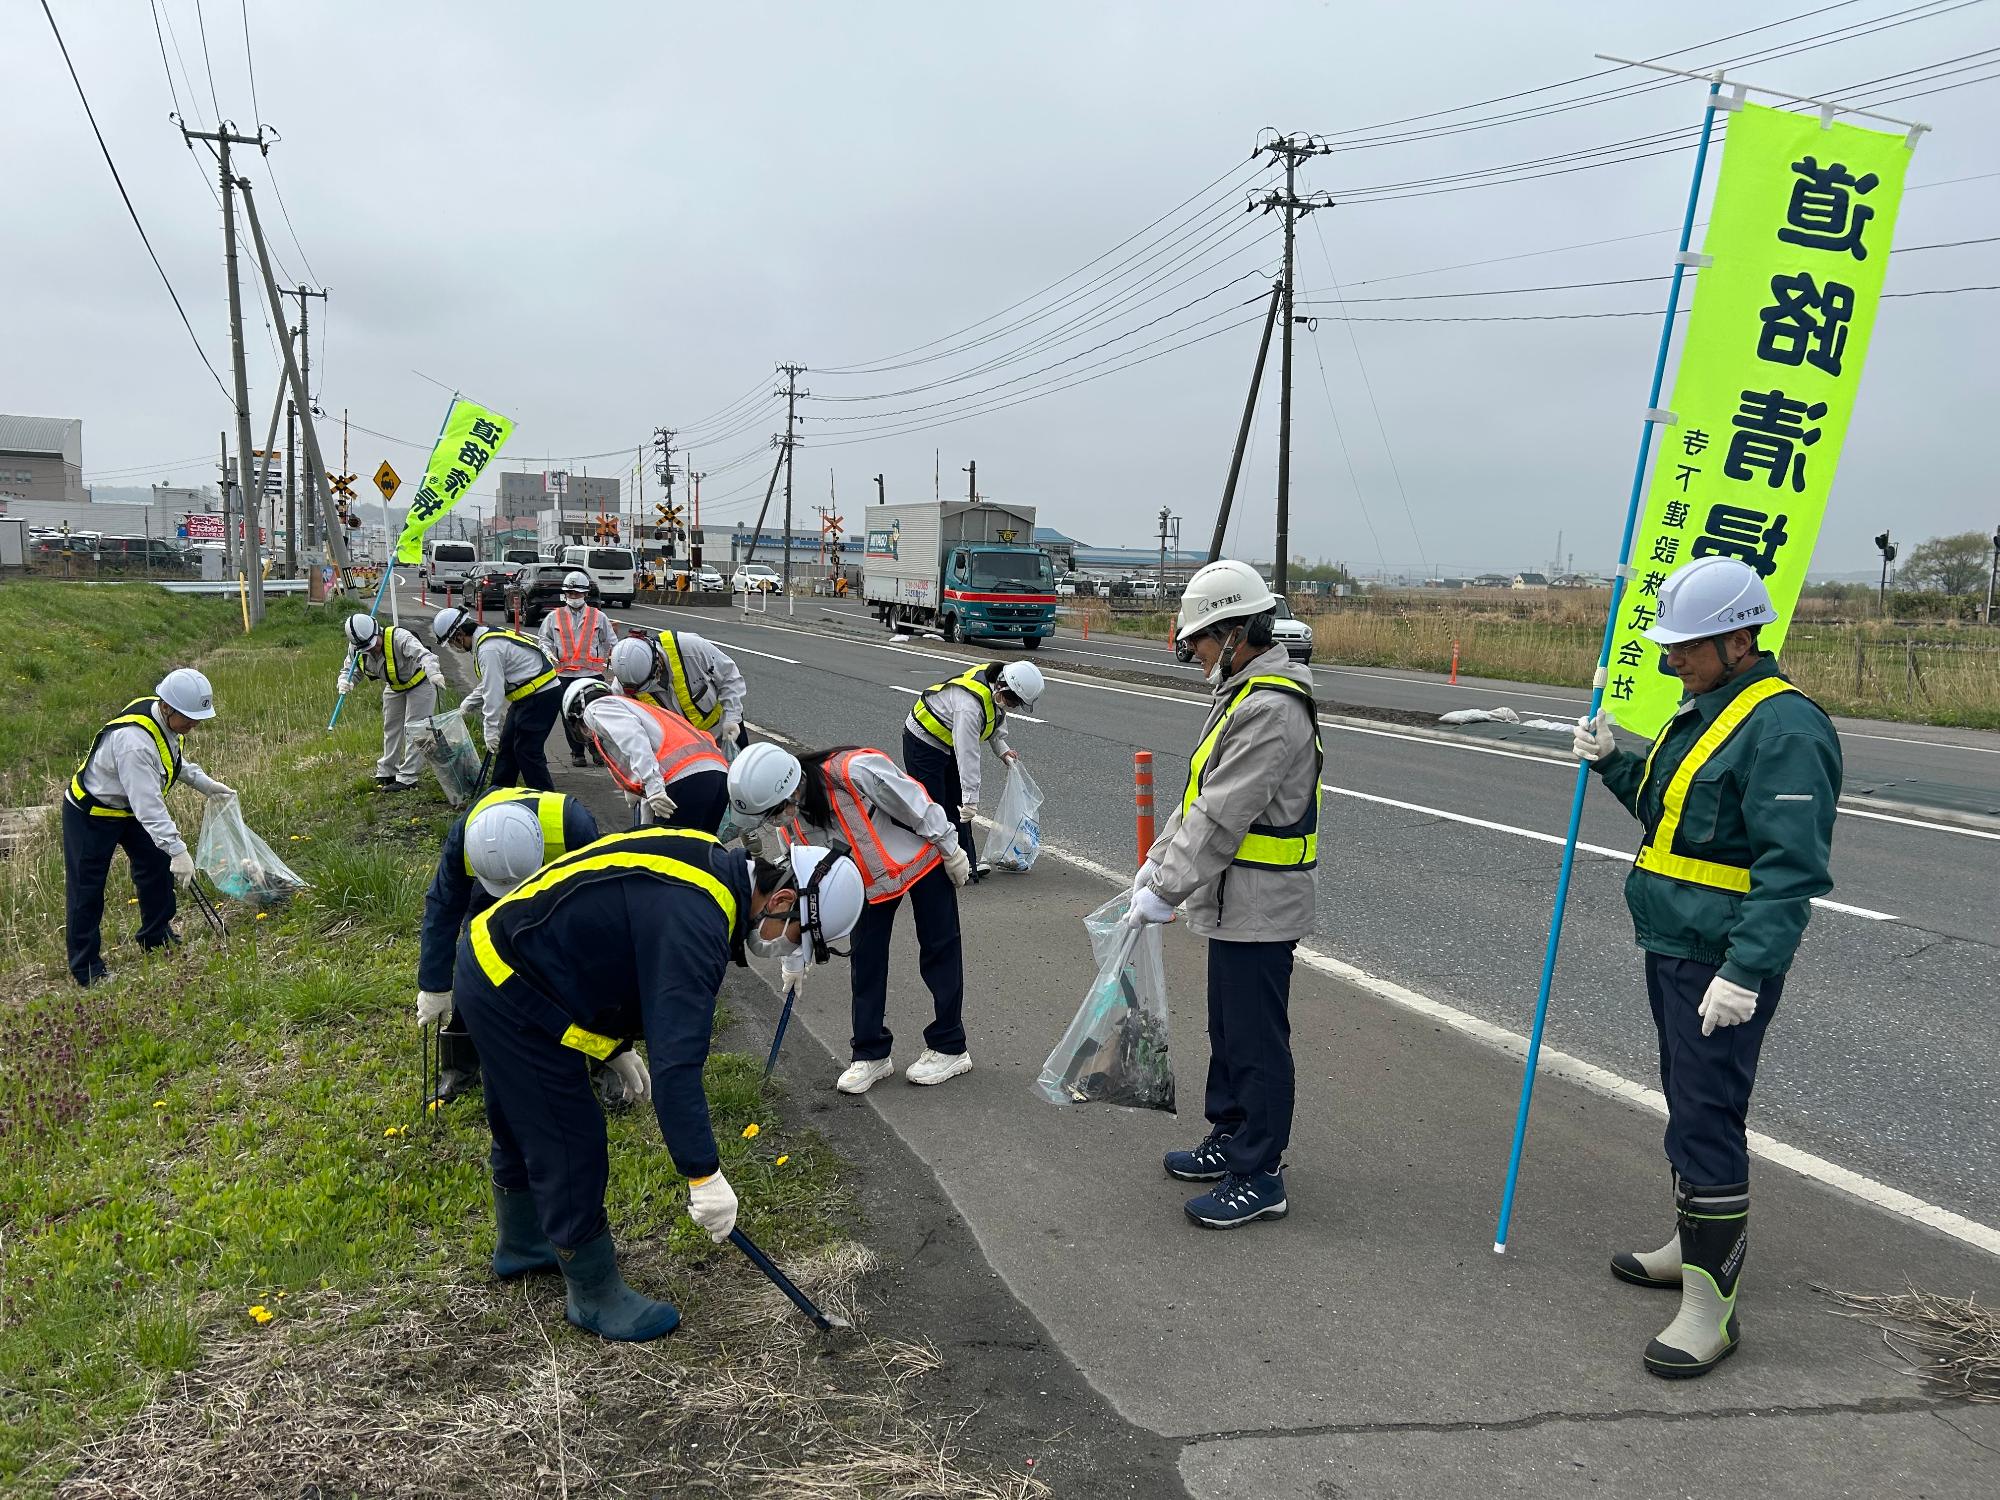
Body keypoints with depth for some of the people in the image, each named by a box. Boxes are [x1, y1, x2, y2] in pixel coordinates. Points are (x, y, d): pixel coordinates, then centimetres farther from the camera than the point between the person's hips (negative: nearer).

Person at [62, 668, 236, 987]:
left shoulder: (165, 719, -11)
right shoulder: (135, 741, -38)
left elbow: (177, 761, 12)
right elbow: (148, 805, -38)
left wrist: (205, 784, 1)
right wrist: (177, 850, -37)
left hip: (128, 806, 9)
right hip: (90, 814, -9)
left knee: (157, 867, 12)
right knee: (87, 889, -1)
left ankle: (157, 938, 29)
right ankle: (86, 969, 8)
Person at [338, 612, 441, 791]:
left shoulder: (399, 637, -38)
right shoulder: (357, 651, -18)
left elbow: (423, 654, -51)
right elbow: (349, 670, -2)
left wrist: (433, 672, -72)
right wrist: (345, 682, -28)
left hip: (419, 681, -7)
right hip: (394, 687, 7)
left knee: (413, 729, -11)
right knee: (391, 727, 17)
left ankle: (407, 779, -8)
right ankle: (386, 773, 31)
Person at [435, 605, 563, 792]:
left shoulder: (488, 648, -21)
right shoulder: (488, 635, 11)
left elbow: (494, 690, -23)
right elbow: (488, 682, 24)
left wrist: (491, 730, -20)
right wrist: (467, 705, 25)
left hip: (541, 696, -11)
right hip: (530, 695, 11)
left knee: (527, 751, -9)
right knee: (507, 745, 16)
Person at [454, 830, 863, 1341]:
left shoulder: (711, 861, 1)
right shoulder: (694, 921, -29)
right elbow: (676, 1060, -33)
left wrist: (617, 1045, 18)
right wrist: (704, 1176, -27)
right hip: (513, 996, -10)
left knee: (524, 1127, 28)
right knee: (571, 1149, 2)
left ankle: (522, 1245, 50)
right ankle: (596, 1298, 20)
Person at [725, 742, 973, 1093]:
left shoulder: (854, 771, -38)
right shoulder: (792, 826, -15)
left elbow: (918, 806, -26)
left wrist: (952, 853, -14)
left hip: (923, 860, -5)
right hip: (870, 882, 6)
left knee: (939, 952, 5)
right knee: (866, 961, 4)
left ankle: (949, 1048, 16)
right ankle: (871, 1054, 17)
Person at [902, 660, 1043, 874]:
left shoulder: (996, 684, -13)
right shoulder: (970, 704, -39)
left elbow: (997, 717, 10)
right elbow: (967, 755, -38)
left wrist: (1002, 749, -2)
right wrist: (971, 799, -35)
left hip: (947, 742, 9)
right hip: (923, 743, -9)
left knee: (958, 804, 10)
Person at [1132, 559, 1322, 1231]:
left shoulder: (1271, 710, -23)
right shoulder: (1244, 693, 13)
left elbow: (1221, 819, -25)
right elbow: (1201, 796, 18)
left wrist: (1166, 890, -20)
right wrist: (1157, 860, 14)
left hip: (1258, 909, -11)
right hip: (1236, 902, 11)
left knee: (1256, 1040, 0)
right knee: (1227, 1029, 21)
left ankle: (1258, 1177, 11)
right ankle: (1229, 1139, 36)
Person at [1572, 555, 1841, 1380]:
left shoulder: (1784, 726, -19)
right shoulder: (1702, 711, 13)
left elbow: (1792, 868, -24)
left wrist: (1744, 972, -29)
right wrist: (1614, 762, 9)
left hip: (1724, 964, -10)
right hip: (1672, 948, 10)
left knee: (1707, 1120, -8)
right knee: (1688, 1102, 21)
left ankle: (1711, 1306, 1)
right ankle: (1697, 1245, 38)